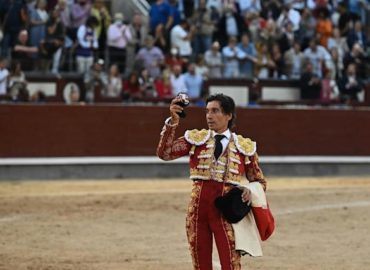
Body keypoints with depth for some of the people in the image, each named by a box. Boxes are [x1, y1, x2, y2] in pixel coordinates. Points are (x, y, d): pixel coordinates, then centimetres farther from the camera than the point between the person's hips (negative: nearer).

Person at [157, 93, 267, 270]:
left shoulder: (244, 147, 5)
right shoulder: (196, 139, 6)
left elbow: (259, 181, 15)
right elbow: (164, 153, -8)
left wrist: (250, 191, -8)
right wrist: (172, 122, -18)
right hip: (198, 207, 2)